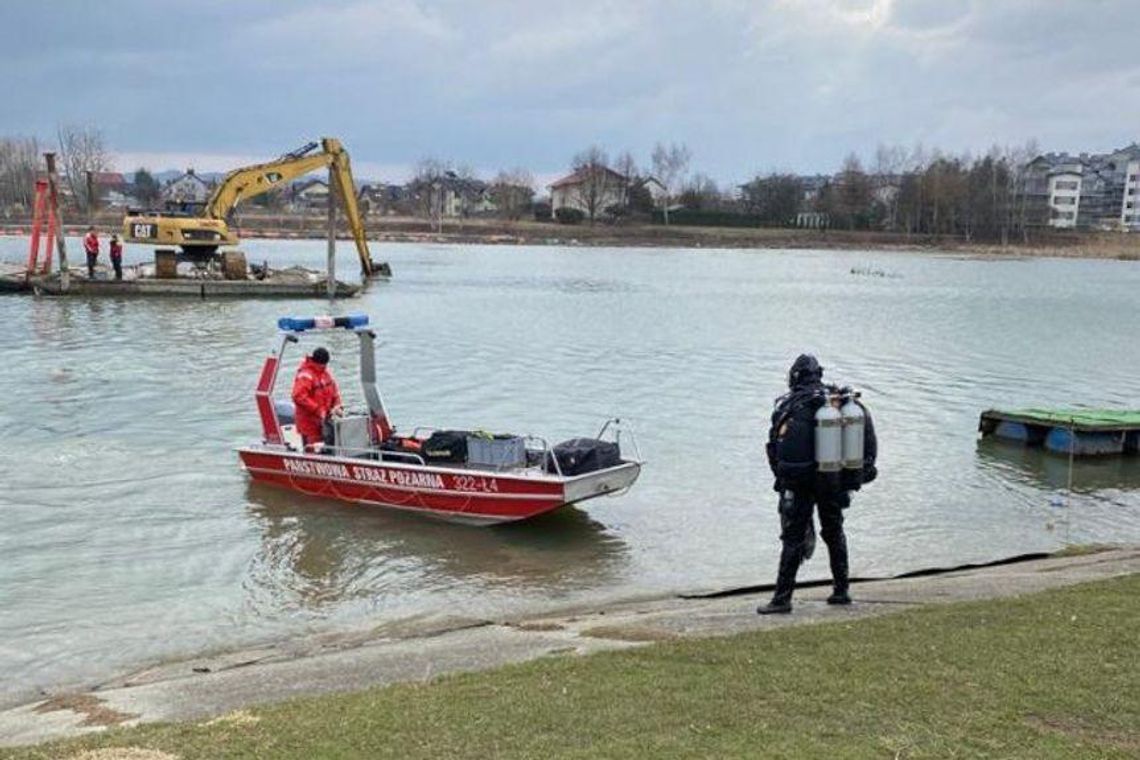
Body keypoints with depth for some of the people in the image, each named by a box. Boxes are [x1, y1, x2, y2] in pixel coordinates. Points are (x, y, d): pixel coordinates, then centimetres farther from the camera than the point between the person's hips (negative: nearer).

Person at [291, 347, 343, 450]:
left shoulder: (326, 373, 10)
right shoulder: (305, 375, -17)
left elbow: (334, 390, 18)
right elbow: (299, 397, -25)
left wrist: (336, 406, 0)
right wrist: (318, 410, -24)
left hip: (324, 419, 8)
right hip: (310, 422, -8)